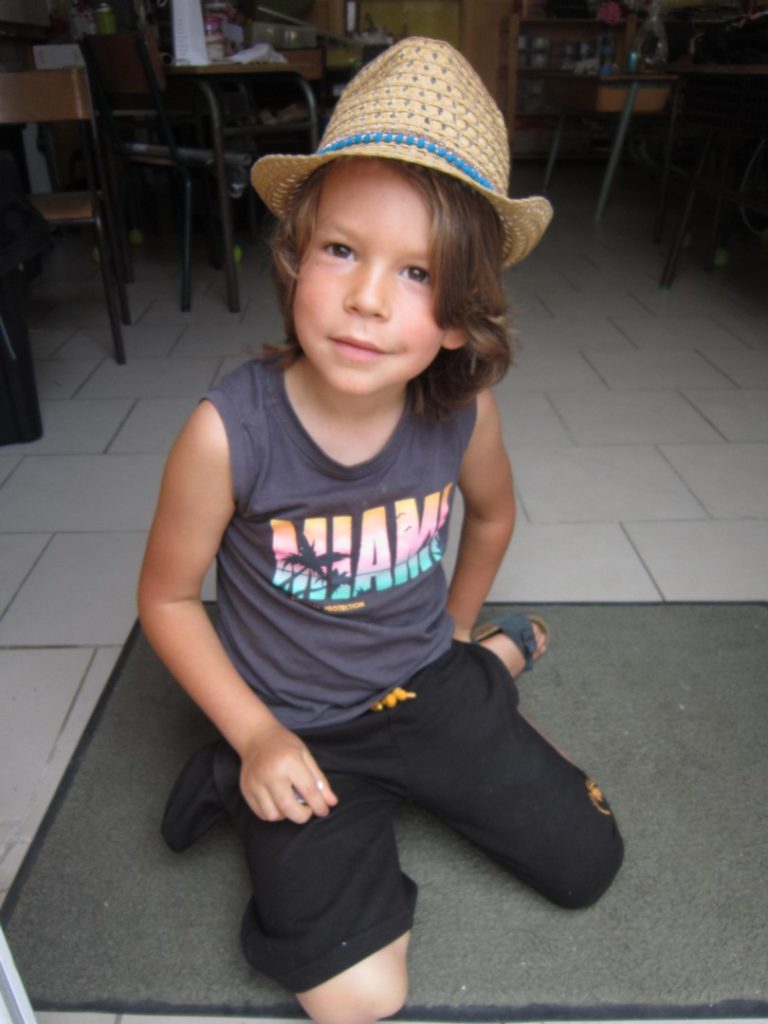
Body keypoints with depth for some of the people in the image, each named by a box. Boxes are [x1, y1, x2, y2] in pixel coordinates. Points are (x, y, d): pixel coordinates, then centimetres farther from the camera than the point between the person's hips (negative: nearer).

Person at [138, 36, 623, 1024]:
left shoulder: (464, 412, -17)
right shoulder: (227, 432, -27)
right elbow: (167, 598, -11)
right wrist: (255, 736, -13)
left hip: (425, 683, 3)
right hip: (293, 723, -2)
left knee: (589, 863, 12)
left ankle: (495, 656, 27)